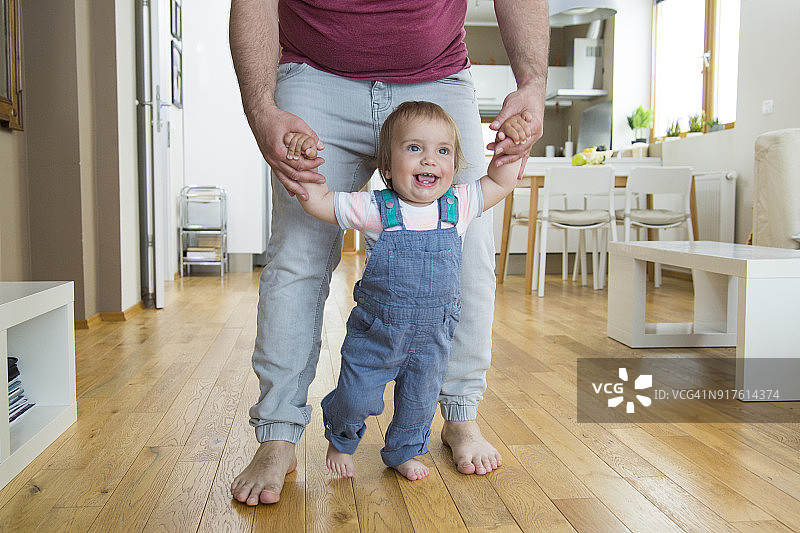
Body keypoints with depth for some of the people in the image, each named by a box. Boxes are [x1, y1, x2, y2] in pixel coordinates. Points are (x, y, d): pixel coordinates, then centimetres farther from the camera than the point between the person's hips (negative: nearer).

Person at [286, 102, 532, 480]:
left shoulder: (457, 206, -7)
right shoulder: (375, 210, -16)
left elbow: (501, 183, 6)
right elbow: (319, 202, -10)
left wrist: (512, 144, -6)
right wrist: (304, 162, -23)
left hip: (433, 336, 3)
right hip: (376, 332, -3)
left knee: (420, 399, 18)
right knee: (356, 398, 7)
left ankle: (404, 451, 47)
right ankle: (341, 439, 41)